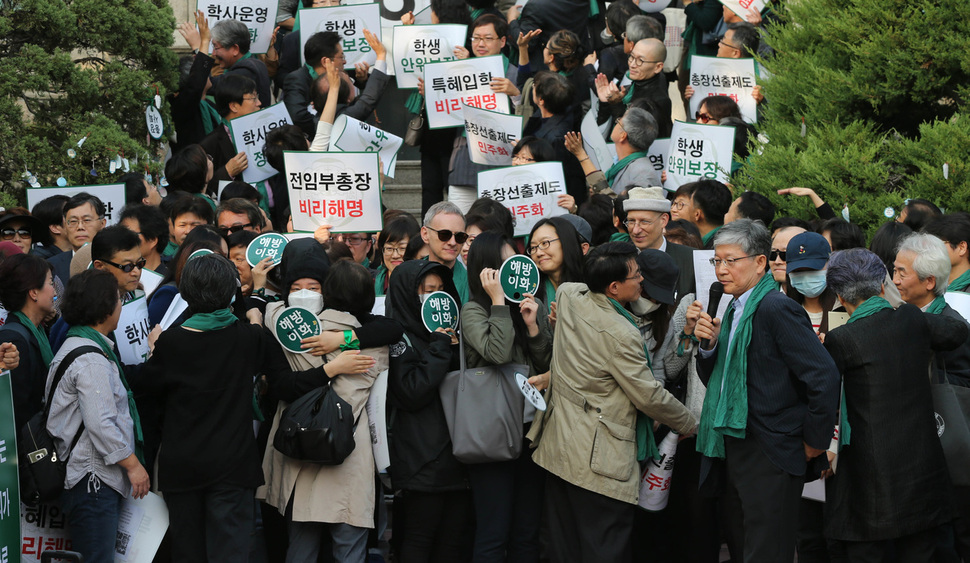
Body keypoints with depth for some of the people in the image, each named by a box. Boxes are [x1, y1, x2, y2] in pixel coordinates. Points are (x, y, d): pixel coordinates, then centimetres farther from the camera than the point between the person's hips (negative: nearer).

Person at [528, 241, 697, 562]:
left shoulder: (569, 296, 1)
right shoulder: (620, 335, -22)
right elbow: (649, 396, -14)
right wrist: (689, 425, 2)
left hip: (557, 447, 9)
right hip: (597, 459, -9)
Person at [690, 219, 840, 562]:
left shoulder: (776, 309, -15)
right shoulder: (734, 310, 13)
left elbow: (824, 376, -20)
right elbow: (714, 379, 18)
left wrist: (814, 442, -12)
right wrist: (709, 344, -2)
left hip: (770, 457, -9)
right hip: (734, 453, 9)